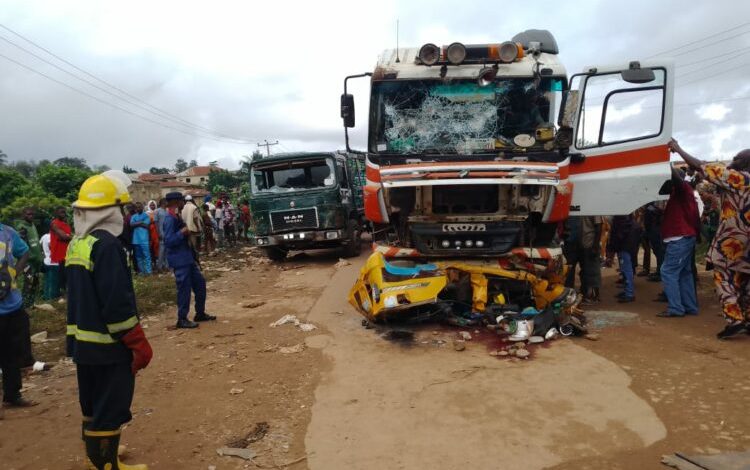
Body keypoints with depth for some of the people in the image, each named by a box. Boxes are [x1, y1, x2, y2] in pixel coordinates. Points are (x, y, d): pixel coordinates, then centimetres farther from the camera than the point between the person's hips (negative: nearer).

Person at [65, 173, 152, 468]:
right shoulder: (106, 245, -20)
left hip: (81, 341, 9)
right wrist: (139, 344, -17)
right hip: (107, 345, -9)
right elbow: (118, 303, -24)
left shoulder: (76, 244, 8)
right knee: (109, 410, 2)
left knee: (93, 404, 24)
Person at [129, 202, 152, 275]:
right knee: (138, 256, 9)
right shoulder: (133, 216, 13)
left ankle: (148, 271, -6)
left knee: (146, 255, -8)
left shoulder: (146, 216, 4)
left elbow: (147, 225, -9)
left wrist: (137, 223, -3)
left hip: (144, 239, -4)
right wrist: (141, 222, -10)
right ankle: (141, 270, 16)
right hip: (136, 239, 4)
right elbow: (131, 225, -4)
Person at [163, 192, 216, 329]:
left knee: (200, 283, 14)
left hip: (187, 258, 10)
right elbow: (168, 241, -23)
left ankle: (200, 313, 24)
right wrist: (182, 232, -30)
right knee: (184, 288, -4)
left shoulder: (177, 217, 14)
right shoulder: (170, 219, -16)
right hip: (179, 260, -10)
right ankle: (182, 319, 6)